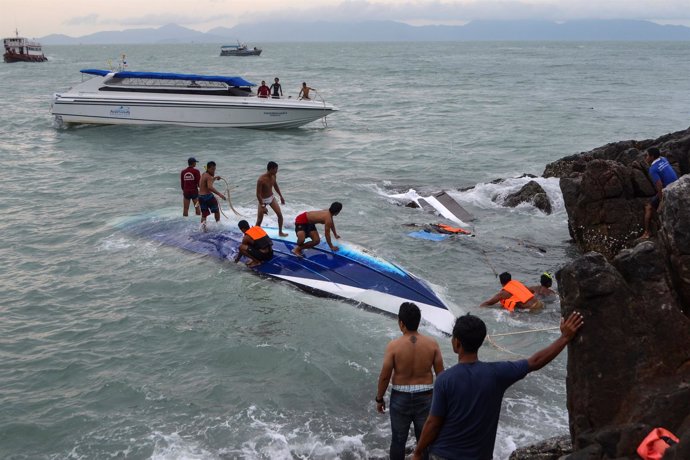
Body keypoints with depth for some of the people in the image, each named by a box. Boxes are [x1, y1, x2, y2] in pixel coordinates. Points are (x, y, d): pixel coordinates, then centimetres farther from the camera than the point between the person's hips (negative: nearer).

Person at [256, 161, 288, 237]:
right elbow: (258, 194, -27)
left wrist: (281, 196, 17)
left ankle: (280, 232, 18)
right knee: (259, 220, 0)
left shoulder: (273, 176, -10)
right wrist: (263, 206, -27)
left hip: (271, 197, 6)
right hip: (263, 200, -6)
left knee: (280, 214, 1)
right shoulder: (261, 179, -31)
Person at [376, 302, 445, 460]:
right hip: (425, 398, 2)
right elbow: (440, 374, -2)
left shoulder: (394, 345, -17)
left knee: (398, 439, 14)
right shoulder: (432, 344, -10)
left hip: (401, 398, -2)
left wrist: (379, 399, 3)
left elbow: (384, 376, -11)